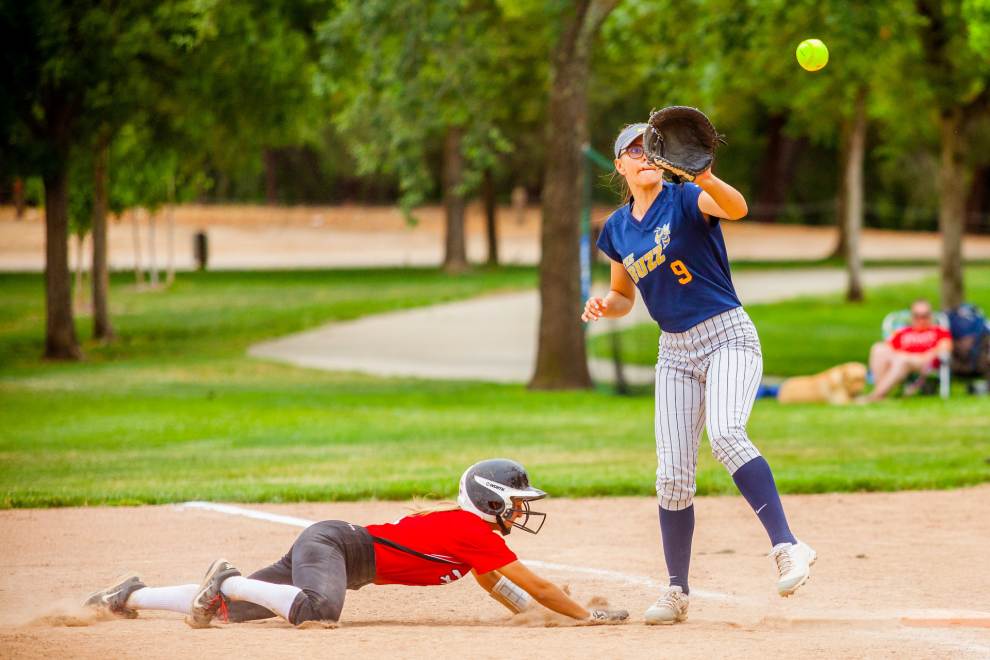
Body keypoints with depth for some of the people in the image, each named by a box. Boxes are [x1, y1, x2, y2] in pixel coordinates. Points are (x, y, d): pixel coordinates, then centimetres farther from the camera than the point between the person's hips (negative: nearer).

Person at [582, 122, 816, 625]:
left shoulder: (686, 200, -8)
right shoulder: (617, 229, 9)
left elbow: (736, 208, -31)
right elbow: (623, 297, 21)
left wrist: (705, 177, -51)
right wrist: (603, 305, -3)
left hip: (728, 337, -6)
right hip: (675, 352, 6)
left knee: (726, 434, -32)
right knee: (672, 476, 1)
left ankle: (787, 547, -36)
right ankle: (677, 592, 11)